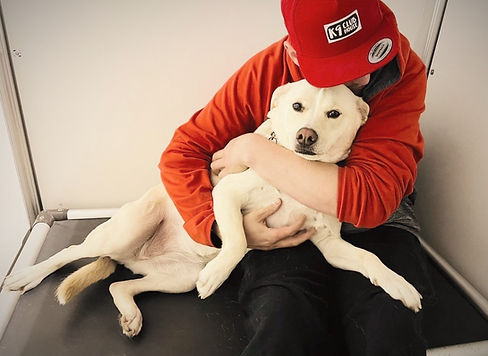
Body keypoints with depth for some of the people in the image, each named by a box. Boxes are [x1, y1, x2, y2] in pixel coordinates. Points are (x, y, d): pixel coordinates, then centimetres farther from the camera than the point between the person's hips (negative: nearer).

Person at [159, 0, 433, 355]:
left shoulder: (403, 70, -16)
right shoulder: (264, 71, -12)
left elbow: (372, 199, -26)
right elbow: (182, 154, -8)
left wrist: (255, 150, -25)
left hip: (377, 220, 1)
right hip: (284, 218, 0)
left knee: (391, 327, -28)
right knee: (281, 317, -28)